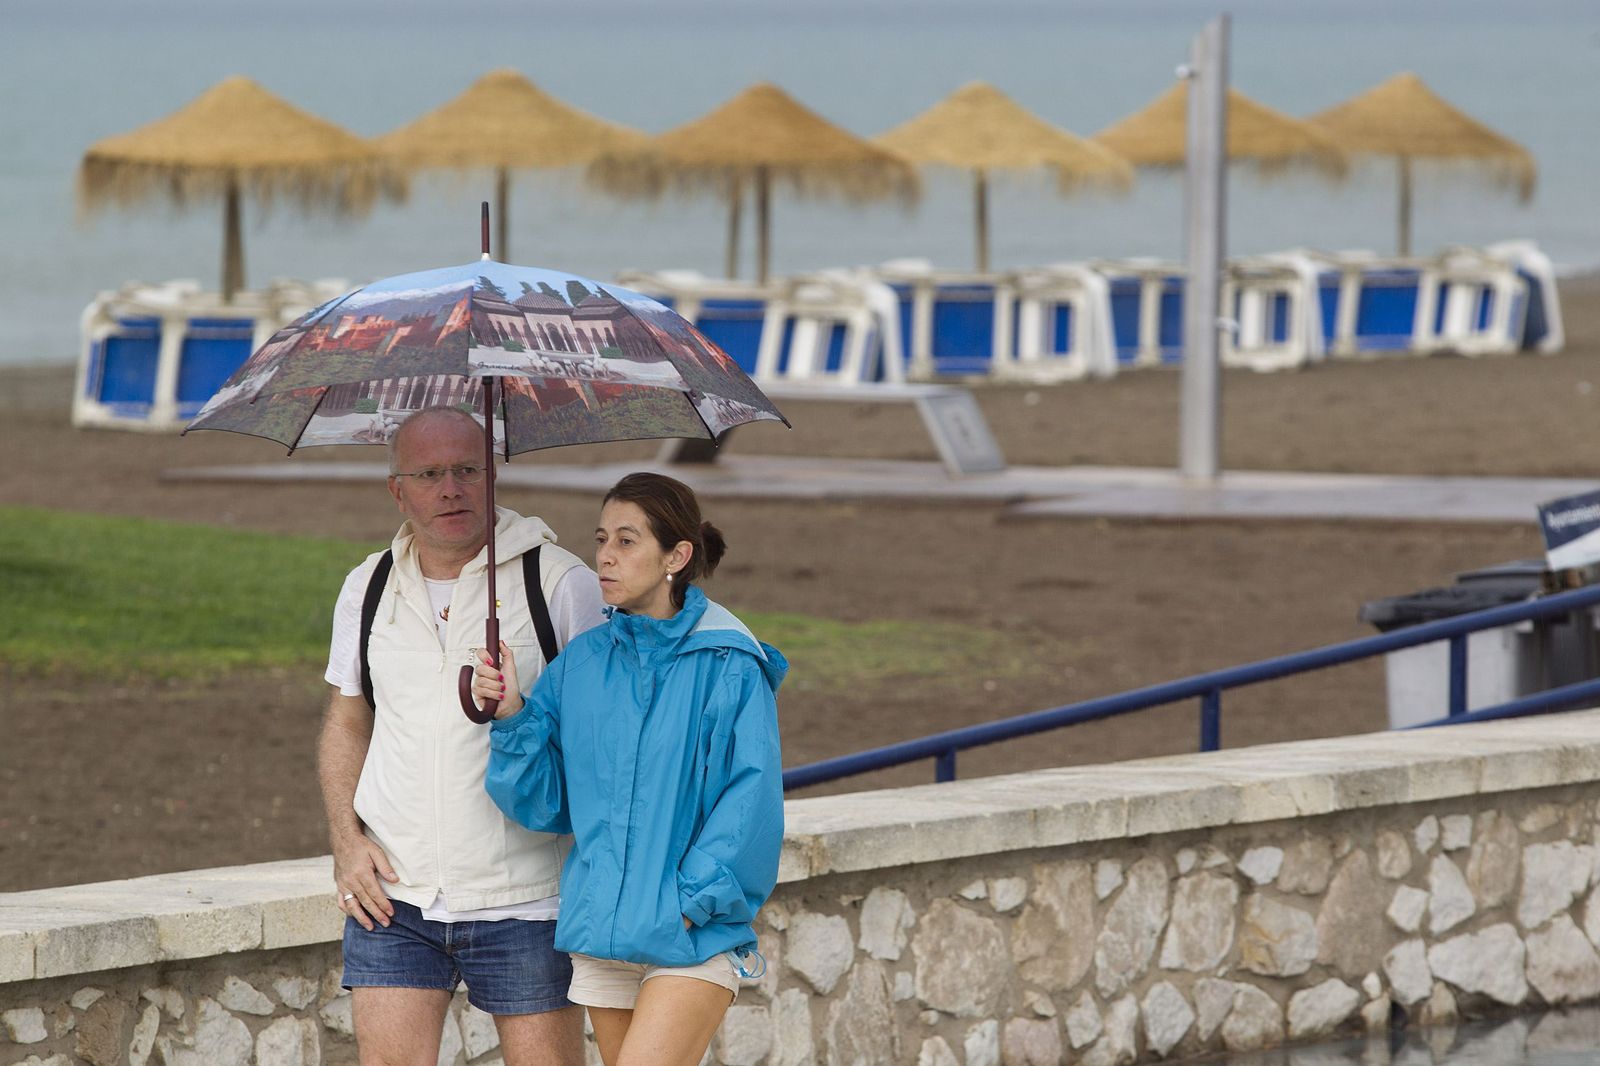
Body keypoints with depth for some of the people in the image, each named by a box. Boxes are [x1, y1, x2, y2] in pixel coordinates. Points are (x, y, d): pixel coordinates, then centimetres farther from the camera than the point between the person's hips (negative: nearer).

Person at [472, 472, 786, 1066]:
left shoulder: (728, 668, -7)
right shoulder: (581, 665, 8)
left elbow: (751, 800, -8)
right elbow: (541, 801, 9)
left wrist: (692, 899, -14)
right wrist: (513, 719, -7)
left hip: (695, 931, -5)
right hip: (603, 928, 5)